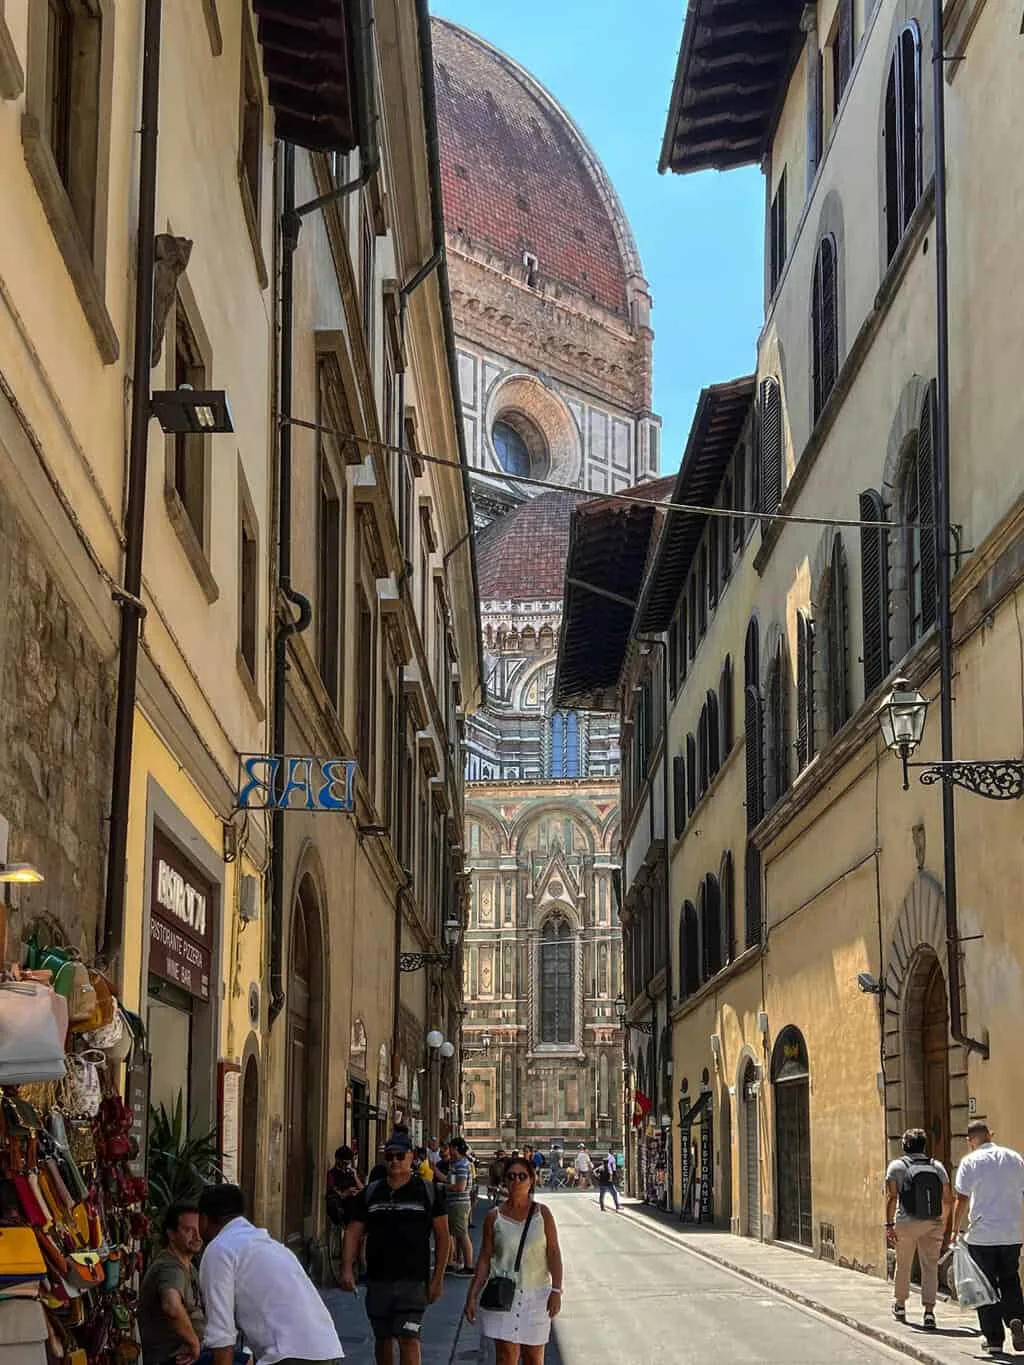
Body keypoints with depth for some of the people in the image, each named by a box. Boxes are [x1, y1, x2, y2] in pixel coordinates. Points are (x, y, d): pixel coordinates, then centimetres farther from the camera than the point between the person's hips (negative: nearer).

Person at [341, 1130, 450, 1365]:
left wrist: (438, 1278, -5)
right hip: (378, 1281, 3)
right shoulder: (371, 1193, 7)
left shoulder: (428, 1191, 0)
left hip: (413, 1281, -3)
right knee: (383, 1339, 12)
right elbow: (353, 1233, 8)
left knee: (409, 1338, -13)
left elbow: (442, 1236, 1)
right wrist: (347, 1269, -6)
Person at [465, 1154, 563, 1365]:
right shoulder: (494, 1217, 1)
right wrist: (472, 1296, 2)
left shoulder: (542, 1213, 2)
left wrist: (556, 1291, -6)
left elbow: (553, 1254, 2)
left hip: (536, 1294, 1)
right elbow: (484, 1259, 5)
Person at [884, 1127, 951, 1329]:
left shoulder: (896, 1166, 0)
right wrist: (944, 1222, 24)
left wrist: (889, 1225, -10)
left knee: (903, 1265, 15)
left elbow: (891, 1197, -10)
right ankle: (929, 1310, -9)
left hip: (906, 1223, -1)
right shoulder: (937, 1167, 8)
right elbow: (948, 1200, 9)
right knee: (930, 1267, 2)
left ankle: (899, 1305, 31)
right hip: (932, 1224, 1)